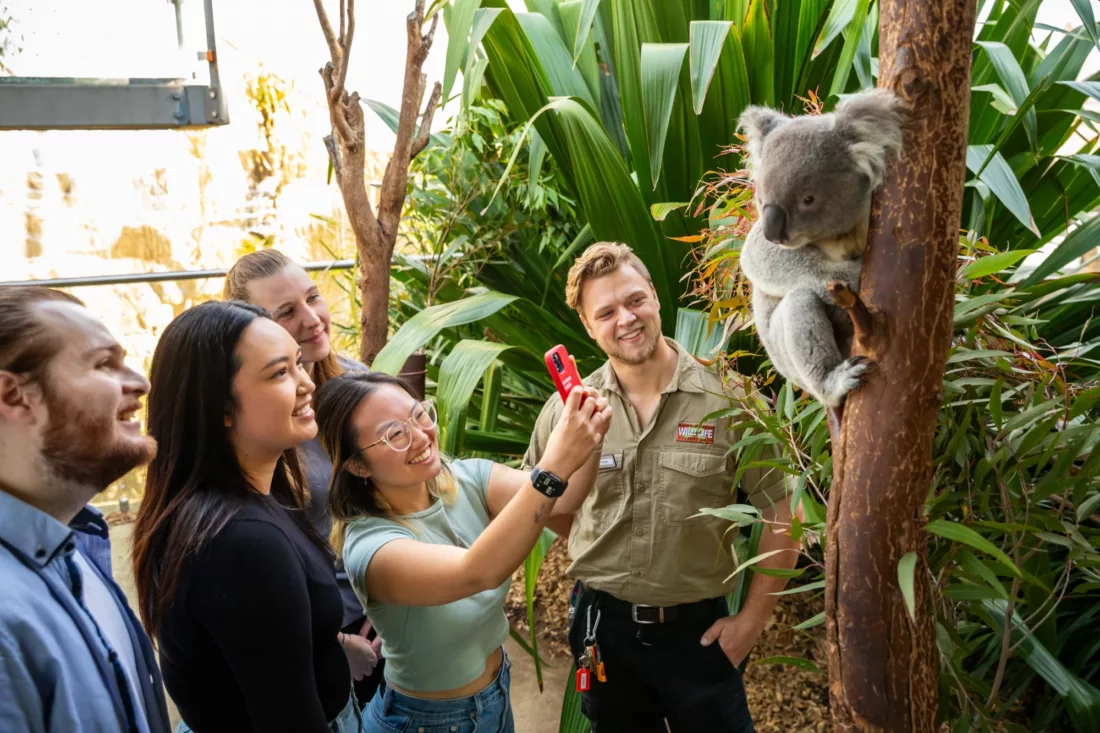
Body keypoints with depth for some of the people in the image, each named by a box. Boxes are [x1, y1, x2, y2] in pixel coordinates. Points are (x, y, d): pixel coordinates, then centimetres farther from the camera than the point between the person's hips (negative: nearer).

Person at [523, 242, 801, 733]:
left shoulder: (729, 399, -12)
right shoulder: (566, 409, -7)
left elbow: (780, 516, -6)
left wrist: (751, 620, -5)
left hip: (699, 628, -2)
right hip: (603, 623, 2)